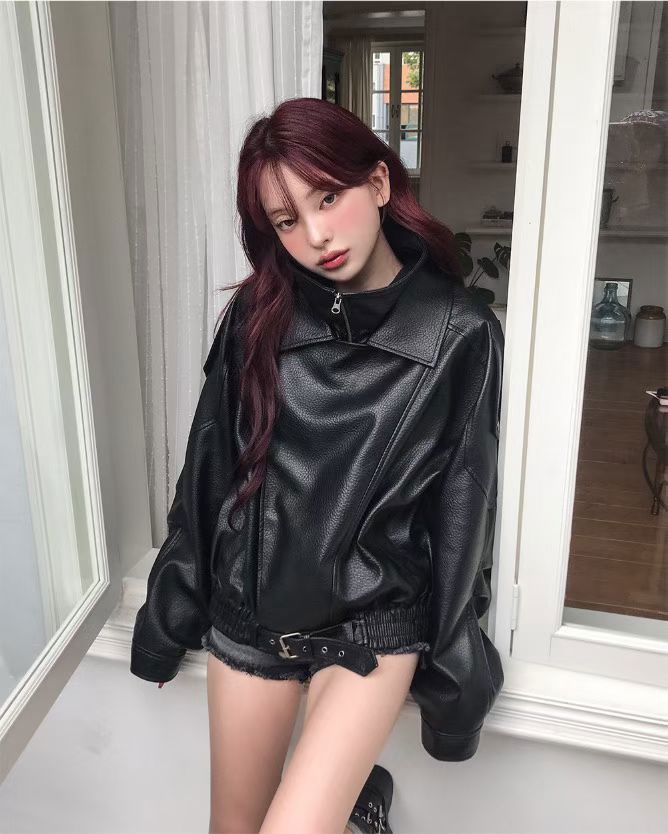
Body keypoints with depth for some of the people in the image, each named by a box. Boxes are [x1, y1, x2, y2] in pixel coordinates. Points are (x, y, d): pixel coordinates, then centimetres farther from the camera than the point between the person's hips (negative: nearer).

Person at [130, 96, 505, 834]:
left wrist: (452, 666, -1)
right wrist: (170, 606, 9)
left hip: (374, 626, -3)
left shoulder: (458, 336, -13)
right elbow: (207, 474, 1)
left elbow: (461, 512, -7)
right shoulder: (255, 319, -7)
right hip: (246, 615, 3)